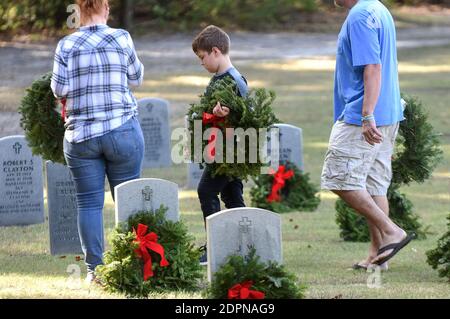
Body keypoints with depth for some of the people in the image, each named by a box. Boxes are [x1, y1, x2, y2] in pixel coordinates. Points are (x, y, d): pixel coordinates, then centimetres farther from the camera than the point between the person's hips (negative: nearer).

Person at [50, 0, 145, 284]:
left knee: (89, 202, 4)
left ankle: (94, 268, 1)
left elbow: (59, 89, -4)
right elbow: (136, 78, 8)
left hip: (81, 134, 1)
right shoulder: (122, 39, -3)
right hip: (123, 131, -1)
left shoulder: (67, 45, -2)